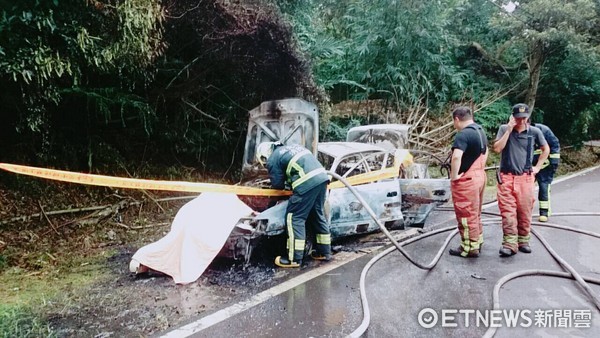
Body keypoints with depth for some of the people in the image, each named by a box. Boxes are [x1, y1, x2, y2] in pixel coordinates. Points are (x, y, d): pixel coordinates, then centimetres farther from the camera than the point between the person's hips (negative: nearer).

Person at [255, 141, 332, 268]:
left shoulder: (272, 160, 4)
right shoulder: (289, 148, 28)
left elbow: (278, 185, 8)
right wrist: (290, 181, 32)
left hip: (308, 183, -9)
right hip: (322, 176, 9)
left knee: (294, 218, 1)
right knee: (319, 215, 19)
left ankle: (294, 259, 5)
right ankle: (324, 252, 29)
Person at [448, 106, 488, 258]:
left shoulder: (463, 134, -21)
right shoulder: (480, 131, 11)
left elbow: (456, 157, -35)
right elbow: (485, 151, 26)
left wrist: (454, 176, -23)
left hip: (466, 179, -10)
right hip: (479, 176, 10)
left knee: (466, 215, 1)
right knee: (475, 213, 20)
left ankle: (469, 248, 9)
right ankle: (477, 242, 32)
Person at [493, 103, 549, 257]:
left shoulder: (534, 132, 2)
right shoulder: (504, 129, 0)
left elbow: (546, 149, 17)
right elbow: (497, 148, -12)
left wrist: (538, 167, 9)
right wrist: (509, 130, -14)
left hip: (526, 177, 1)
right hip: (506, 178, -1)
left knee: (525, 212, 7)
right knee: (507, 212, -5)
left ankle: (523, 241, 20)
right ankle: (510, 244, -3)